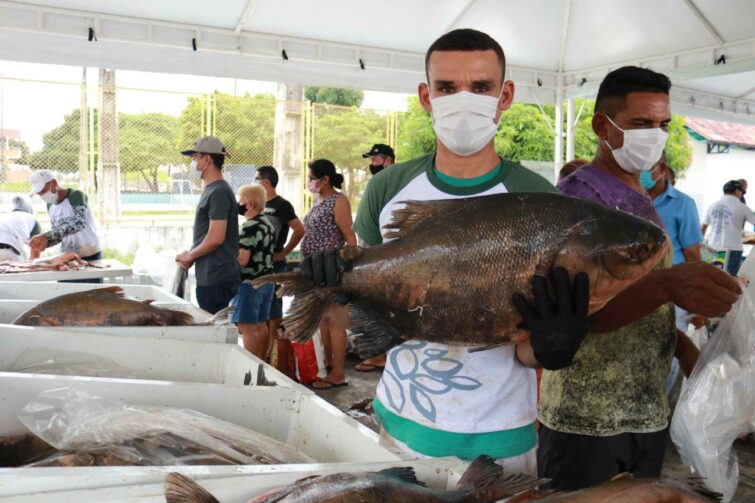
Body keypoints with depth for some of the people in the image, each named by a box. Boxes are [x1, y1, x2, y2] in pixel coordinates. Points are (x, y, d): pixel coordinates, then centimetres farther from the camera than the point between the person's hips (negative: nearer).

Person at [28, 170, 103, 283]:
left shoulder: (76, 196, -15)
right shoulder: (50, 205, 6)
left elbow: (79, 222, -33)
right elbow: (59, 234, 12)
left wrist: (46, 235, -40)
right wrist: (45, 242, -10)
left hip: (90, 258, -6)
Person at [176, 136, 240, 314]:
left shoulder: (218, 192, -15)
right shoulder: (211, 190, 16)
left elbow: (215, 238, -21)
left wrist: (190, 255, -7)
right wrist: (191, 257, 7)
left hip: (215, 279, -9)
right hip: (210, 276, 9)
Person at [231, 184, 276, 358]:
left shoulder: (250, 226, -17)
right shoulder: (268, 223, 12)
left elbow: (242, 260, -22)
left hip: (250, 283, -10)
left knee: (247, 329, -6)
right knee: (261, 326, 14)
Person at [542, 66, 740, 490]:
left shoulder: (643, 202, 12)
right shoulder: (579, 195, -15)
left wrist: (684, 347, 2)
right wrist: (668, 284, -43)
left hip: (650, 414, 8)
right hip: (585, 420, -8)